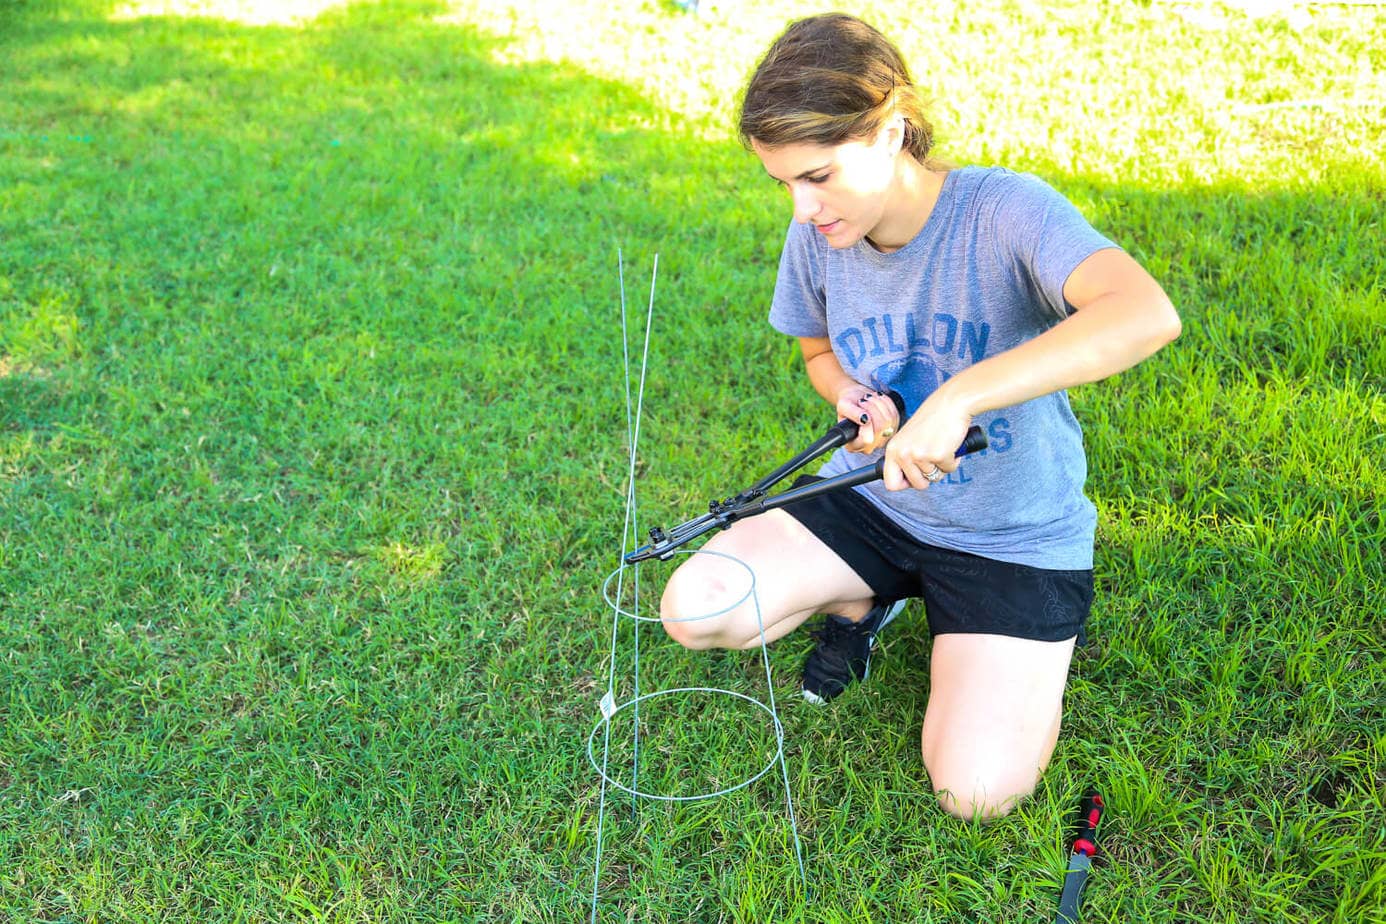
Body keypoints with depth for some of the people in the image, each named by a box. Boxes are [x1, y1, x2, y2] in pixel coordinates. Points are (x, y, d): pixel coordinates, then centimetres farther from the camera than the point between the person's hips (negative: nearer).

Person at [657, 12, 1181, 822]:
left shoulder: (1003, 211, -25)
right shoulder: (818, 235, -8)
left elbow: (1148, 315, -43)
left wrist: (956, 398, -47)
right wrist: (855, 399, -11)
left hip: (1014, 534, -4)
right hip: (873, 501, 5)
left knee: (977, 791, -16)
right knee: (693, 609, -13)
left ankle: (1035, 643, 16)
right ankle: (867, 601, 16)